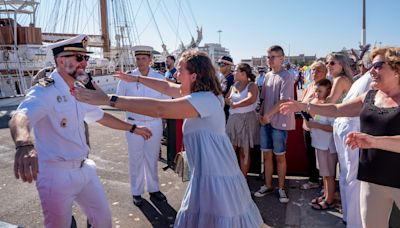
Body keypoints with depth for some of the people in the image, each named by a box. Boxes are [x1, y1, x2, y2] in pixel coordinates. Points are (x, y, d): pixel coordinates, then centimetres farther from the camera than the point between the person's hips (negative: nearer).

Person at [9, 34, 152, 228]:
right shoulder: (44, 91, -18)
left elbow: (100, 116, 21)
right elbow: (20, 117, -37)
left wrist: (133, 128, 23)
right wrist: (24, 144, -59)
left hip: (84, 169, 7)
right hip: (56, 174, -7)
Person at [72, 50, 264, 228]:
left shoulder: (204, 100, -22)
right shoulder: (205, 94, 7)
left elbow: (158, 109, -29)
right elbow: (167, 87, 17)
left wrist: (108, 99, -28)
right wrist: (136, 79, 23)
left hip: (213, 179, -9)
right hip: (212, 173, 9)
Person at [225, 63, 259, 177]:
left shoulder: (251, 86, -9)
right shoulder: (234, 85, 11)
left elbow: (251, 99, -28)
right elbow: (226, 99, 9)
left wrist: (235, 105, -19)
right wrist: (229, 101, -14)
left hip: (247, 120, -6)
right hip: (233, 119, 6)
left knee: (244, 151, 4)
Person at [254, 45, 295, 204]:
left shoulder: (286, 76, -9)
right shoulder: (268, 76, 12)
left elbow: (283, 101, -17)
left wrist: (268, 115, -17)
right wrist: (261, 114, 4)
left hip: (279, 122, -6)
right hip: (265, 122, 6)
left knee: (280, 156, 5)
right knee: (266, 155, 12)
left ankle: (281, 188, 19)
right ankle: (268, 185, 25)